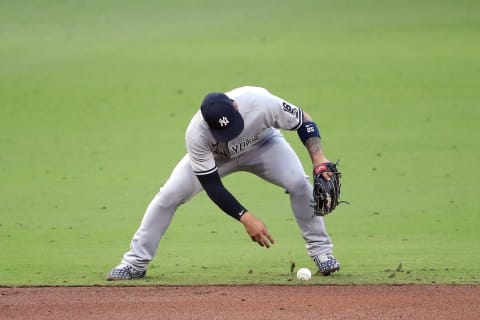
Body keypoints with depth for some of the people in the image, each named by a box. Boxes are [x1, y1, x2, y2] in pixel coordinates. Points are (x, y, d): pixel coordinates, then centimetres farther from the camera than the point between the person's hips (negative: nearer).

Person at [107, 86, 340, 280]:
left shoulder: (260, 102, -41)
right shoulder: (196, 135, -40)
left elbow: (303, 121, -23)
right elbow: (212, 186, -32)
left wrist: (319, 158, -35)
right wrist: (246, 219, -41)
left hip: (262, 143, 1)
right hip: (215, 155, -1)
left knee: (298, 183, -23)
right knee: (170, 194, -16)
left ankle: (320, 251, -5)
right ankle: (135, 262, -2)